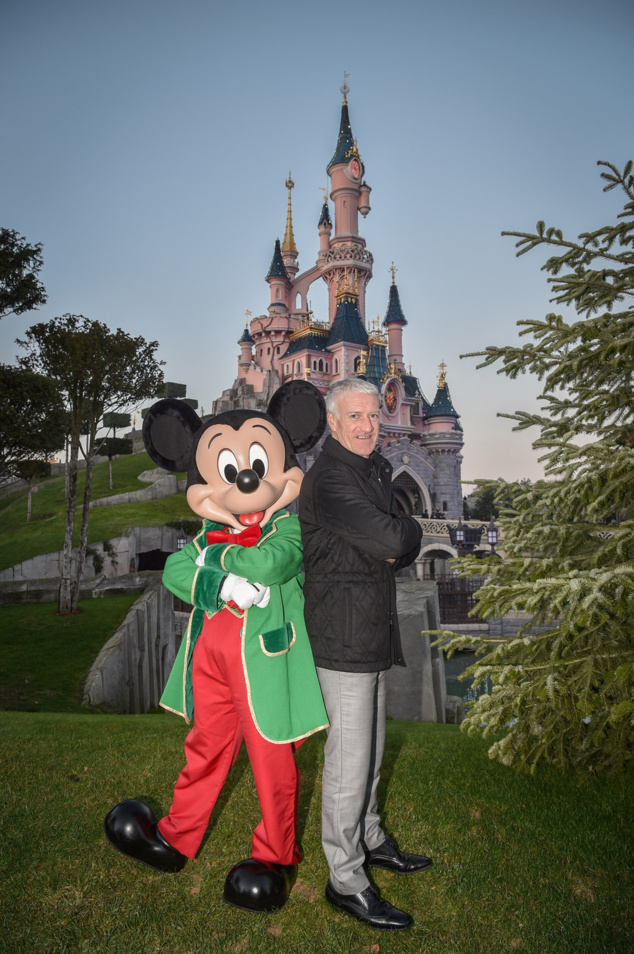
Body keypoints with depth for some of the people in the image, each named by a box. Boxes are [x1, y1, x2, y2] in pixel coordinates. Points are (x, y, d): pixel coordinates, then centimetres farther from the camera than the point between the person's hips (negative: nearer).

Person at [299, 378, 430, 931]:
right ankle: (346, 880, 18)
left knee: (371, 745, 21)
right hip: (343, 634, -9)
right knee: (350, 756, 1)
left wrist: (396, 545, -11)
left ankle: (369, 840, 40)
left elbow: (405, 546, 11)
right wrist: (407, 532, -8)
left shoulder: (376, 470, 12)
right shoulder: (329, 480, -20)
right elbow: (393, 539, -30)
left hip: (372, 630, 10)